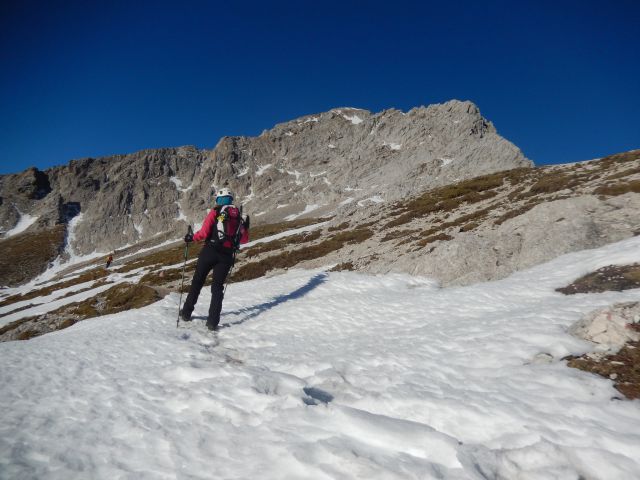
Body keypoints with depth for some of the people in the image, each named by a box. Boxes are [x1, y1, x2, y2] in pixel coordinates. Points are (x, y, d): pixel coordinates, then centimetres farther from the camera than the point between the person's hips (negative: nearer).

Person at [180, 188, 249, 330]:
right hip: (227, 256, 3)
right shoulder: (239, 217, 9)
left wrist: (191, 237, 6)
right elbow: (244, 240, 13)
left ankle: (186, 313, 24)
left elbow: (204, 233, -12)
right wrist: (245, 227, 29)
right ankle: (213, 321, 1)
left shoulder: (215, 212, -3)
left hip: (210, 251, -2)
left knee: (197, 282, 14)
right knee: (218, 287, 9)